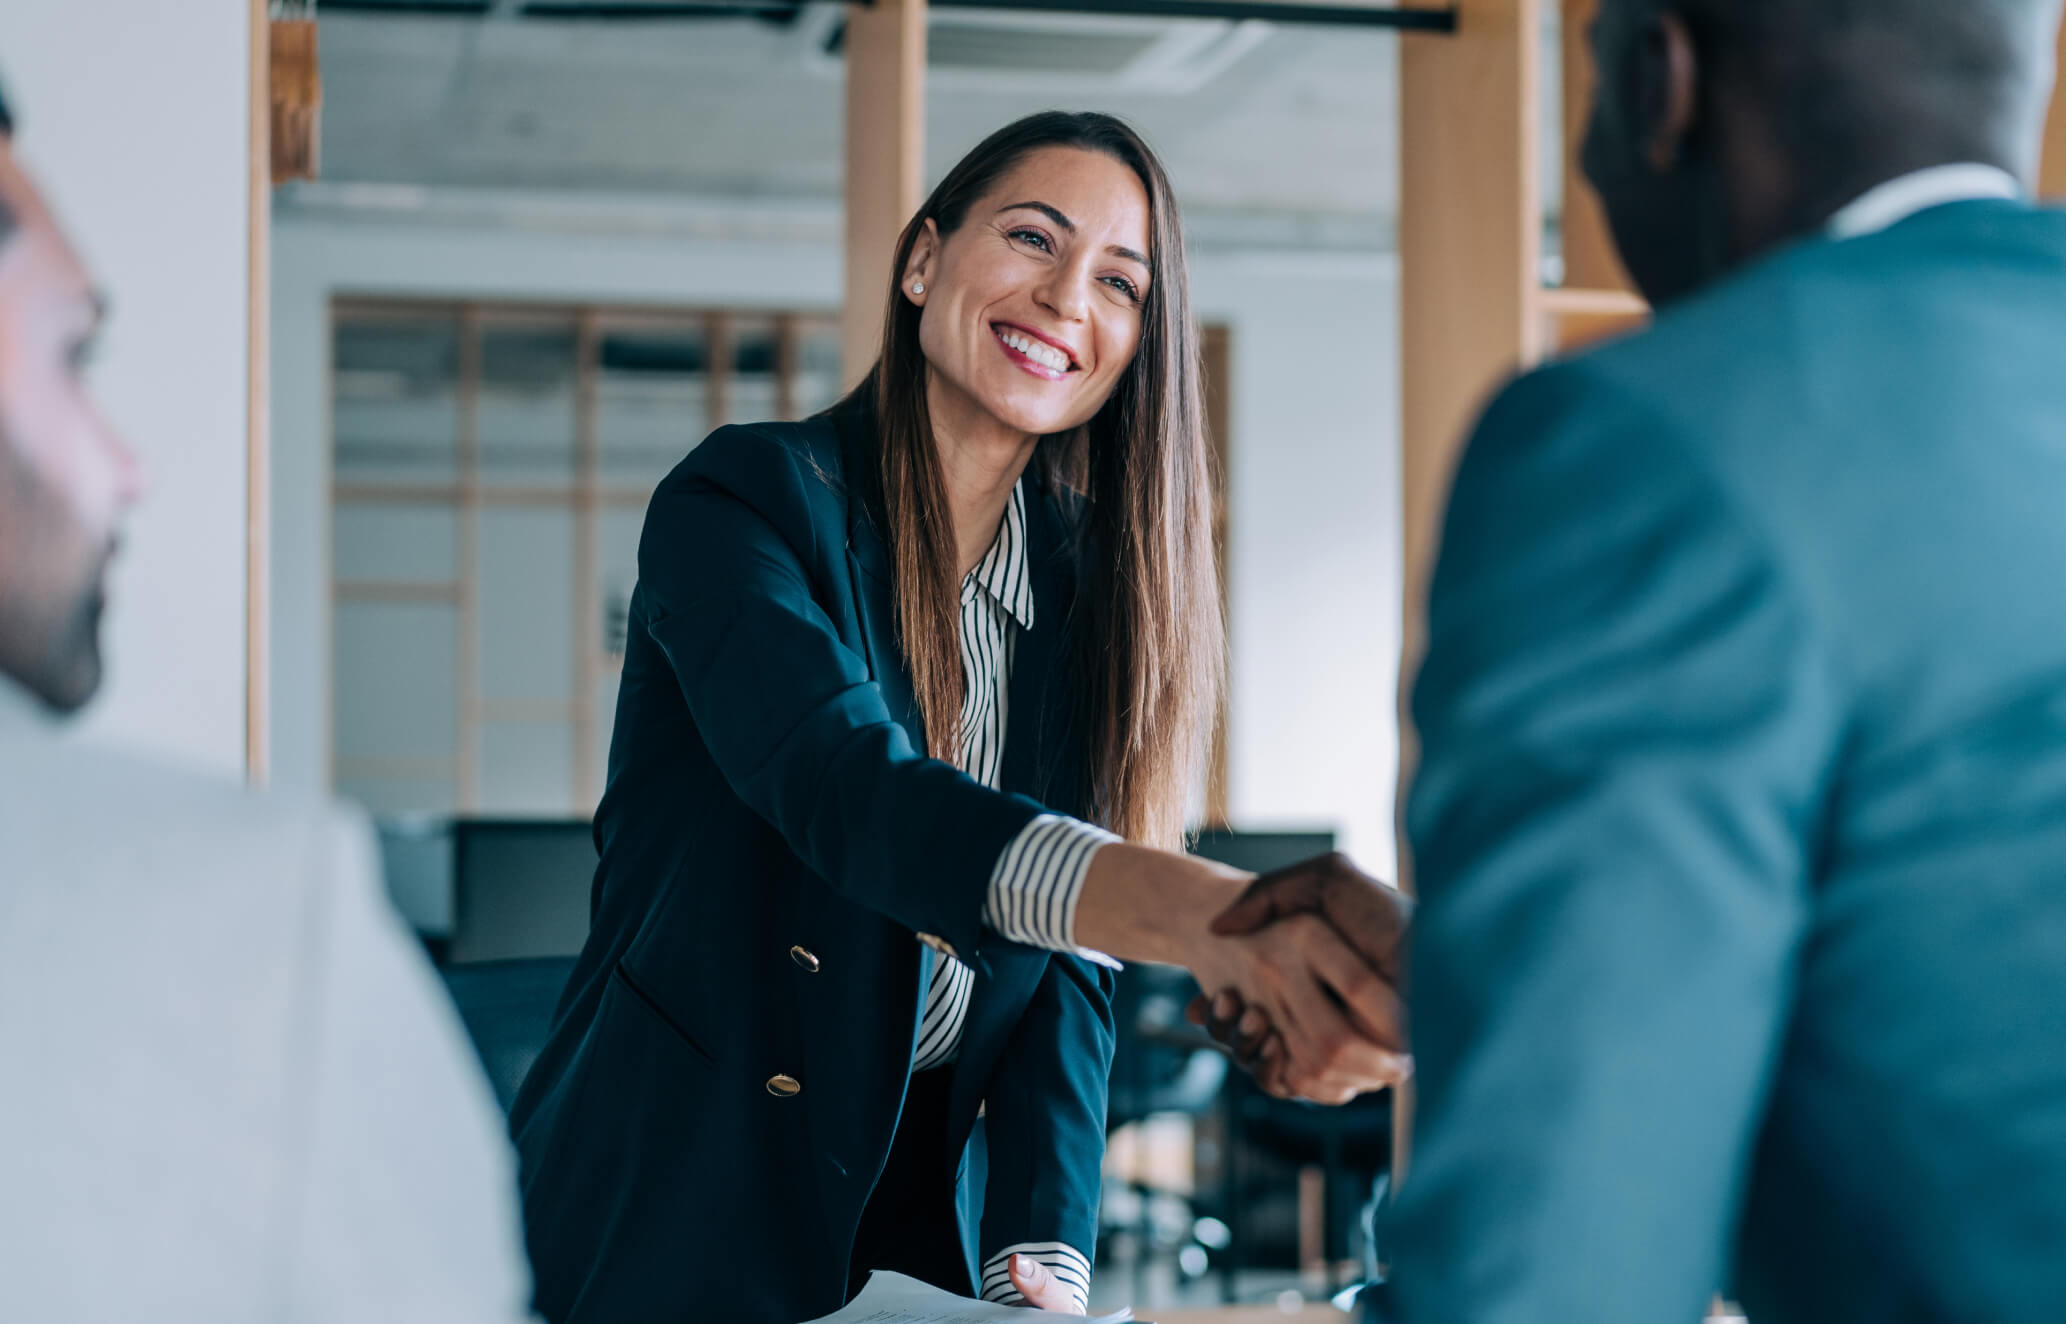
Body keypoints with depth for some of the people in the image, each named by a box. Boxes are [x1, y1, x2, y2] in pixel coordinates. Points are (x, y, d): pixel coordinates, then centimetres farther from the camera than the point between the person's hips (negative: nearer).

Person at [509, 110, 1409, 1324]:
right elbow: (847, 789, -31)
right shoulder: (749, 498, -12)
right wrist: (1210, 916, -46)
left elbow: (1070, 961, 1)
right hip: (680, 1213, -4)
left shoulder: (1093, 587, 4)